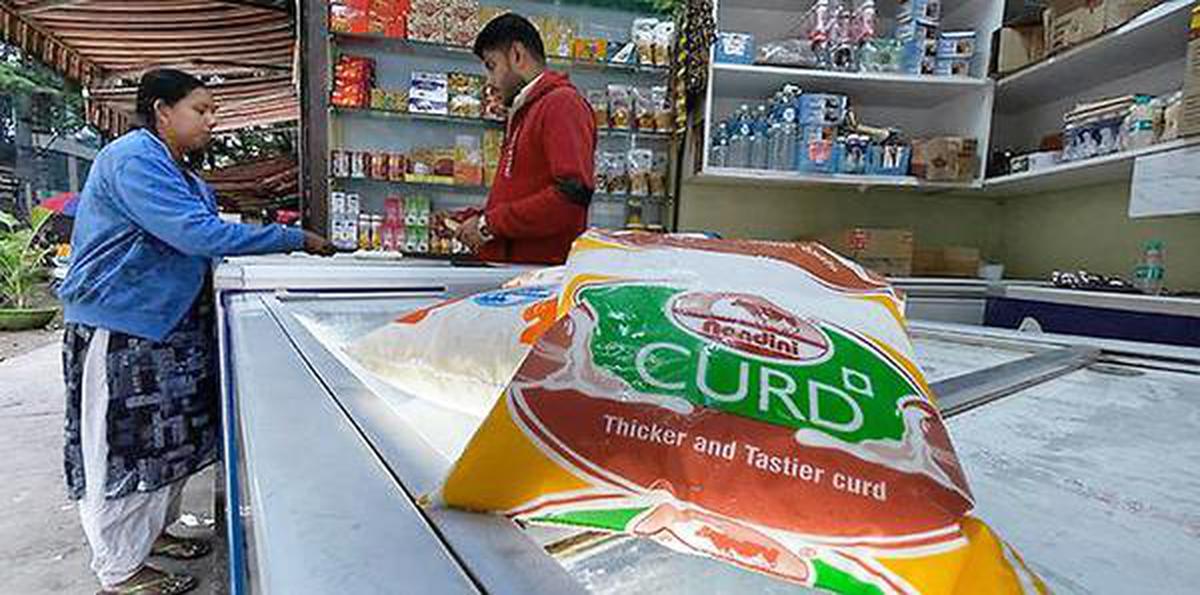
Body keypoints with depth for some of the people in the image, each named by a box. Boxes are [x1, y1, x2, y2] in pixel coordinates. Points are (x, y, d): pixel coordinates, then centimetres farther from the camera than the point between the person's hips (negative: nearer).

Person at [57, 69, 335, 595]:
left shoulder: (178, 172, 16)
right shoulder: (134, 159, -16)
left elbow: (199, 236, 15)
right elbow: (198, 235, -27)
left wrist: (282, 238, 1)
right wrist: (296, 240, -24)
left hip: (168, 324, 10)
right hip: (121, 329, -10)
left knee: (169, 437, 17)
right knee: (124, 446, 0)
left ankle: (152, 530, 34)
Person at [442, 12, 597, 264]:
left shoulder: (562, 104, -7)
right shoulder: (522, 112, 21)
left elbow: (573, 194, -21)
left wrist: (489, 224, -14)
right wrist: (473, 219, 9)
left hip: (544, 265, -8)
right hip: (510, 264, 8)